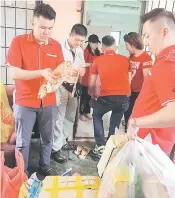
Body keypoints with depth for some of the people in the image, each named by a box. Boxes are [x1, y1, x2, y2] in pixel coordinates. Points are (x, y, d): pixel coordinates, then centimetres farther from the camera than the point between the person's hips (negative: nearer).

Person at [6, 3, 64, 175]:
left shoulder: (56, 46, 3)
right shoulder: (18, 42, -8)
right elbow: (14, 73, -15)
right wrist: (41, 72, -27)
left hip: (49, 102, 3)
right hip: (25, 102, -3)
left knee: (47, 138, 15)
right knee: (22, 142, 7)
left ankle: (45, 167, 36)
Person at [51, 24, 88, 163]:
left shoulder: (80, 50, 9)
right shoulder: (60, 48, -13)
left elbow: (83, 67, 16)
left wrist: (82, 70, -7)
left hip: (73, 86, 7)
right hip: (61, 86, -7)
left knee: (71, 116, 14)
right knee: (59, 118, -2)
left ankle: (63, 141, 33)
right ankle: (56, 149, 11)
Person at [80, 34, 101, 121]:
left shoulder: (98, 52, 12)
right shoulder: (86, 51, -8)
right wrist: (92, 64, -21)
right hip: (86, 78, -6)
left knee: (91, 96, 12)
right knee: (84, 96, 0)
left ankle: (87, 112, 26)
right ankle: (81, 113, 13)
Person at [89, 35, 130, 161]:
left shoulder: (98, 60, 6)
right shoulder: (125, 60, 10)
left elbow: (92, 84, 11)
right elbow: (128, 79, 16)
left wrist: (92, 94, 30)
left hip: (106, 97, -2)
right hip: (125, 97, 3)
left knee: (97, 116, 25)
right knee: (115, 124, 26)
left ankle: (101, 147, 15)